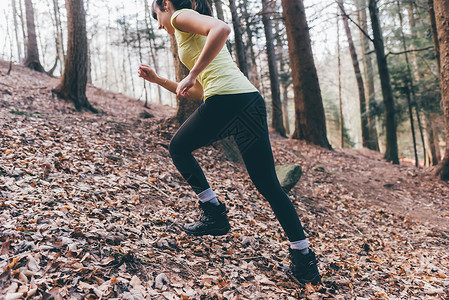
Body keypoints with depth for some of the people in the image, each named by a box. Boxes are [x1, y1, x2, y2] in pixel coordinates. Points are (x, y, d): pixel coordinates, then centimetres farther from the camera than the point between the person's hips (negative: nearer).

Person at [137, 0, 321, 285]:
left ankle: (215, 213, 14)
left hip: (227, 99, -9)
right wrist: (157, 79, 36)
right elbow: (197, 93, 34)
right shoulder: (194, 34, 34)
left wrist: (191, 75, -14)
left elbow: (222, 28, -16)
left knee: (179, 148, 19)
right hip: (252, 100, 9)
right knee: (268, 184, 8)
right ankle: (304, 260, 8)